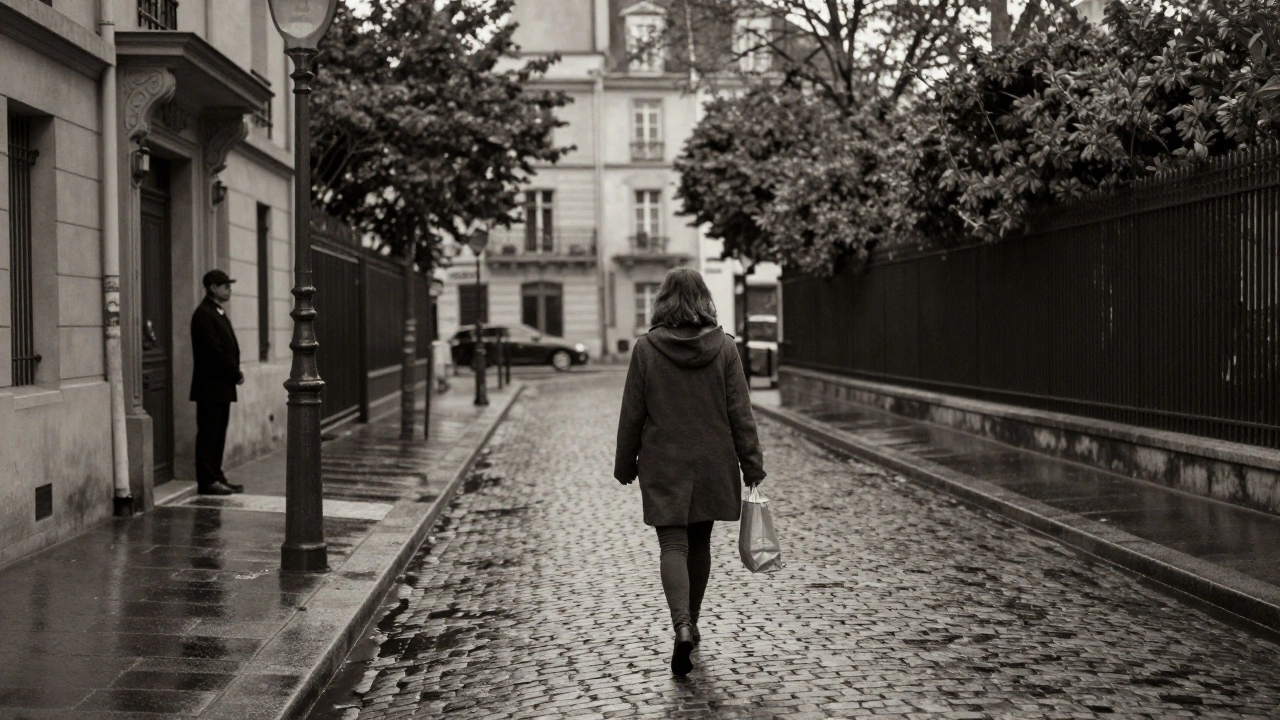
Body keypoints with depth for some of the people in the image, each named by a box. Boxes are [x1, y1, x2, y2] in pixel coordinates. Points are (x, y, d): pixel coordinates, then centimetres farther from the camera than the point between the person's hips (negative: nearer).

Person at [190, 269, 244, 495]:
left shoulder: (218, 313, 18)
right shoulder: (204, 314, -13)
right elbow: (213, 350, -20)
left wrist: (235, 372, 4)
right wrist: (235, 374, -13)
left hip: (222, 385, 9)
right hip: (210, 385, -9)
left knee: (218, 433, 11)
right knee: (208, 433, -6)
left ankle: (216, 477, 16)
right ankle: (207, 481, -4)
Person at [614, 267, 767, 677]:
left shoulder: (646, 348, -7)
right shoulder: (723, 347, -4)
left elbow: (633, 413, -2)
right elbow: (740, 412, -3)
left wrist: (625, 463, 8)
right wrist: (752, 463, 4)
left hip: (663, 465, -2)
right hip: (712, 461, 2)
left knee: (673, 544, -2)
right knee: (700, 542, 16)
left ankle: (682, 625, -22)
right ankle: (690, 625, 28)